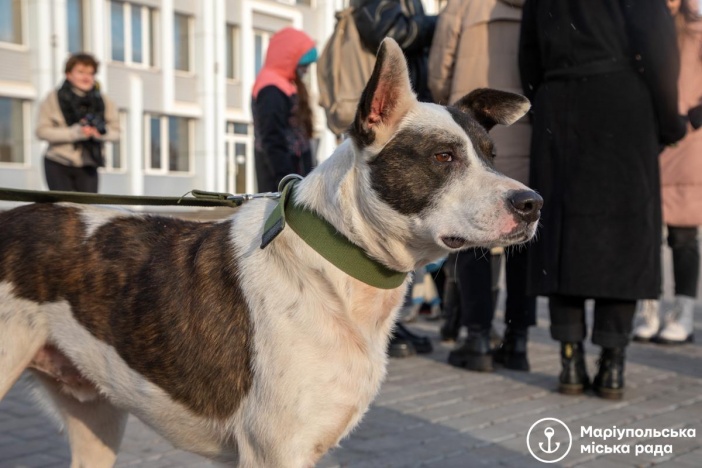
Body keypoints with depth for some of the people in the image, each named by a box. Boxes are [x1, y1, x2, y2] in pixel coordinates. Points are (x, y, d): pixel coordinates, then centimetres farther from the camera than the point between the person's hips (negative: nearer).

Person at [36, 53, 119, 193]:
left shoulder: (102, 101, 6)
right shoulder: (54, 98, -2)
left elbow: (115, 131, 4)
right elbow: (42, 131, -10)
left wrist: (101, 132, -21)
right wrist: (75, 132, -22)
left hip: (88, 166, 2)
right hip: (58, 166, -2)